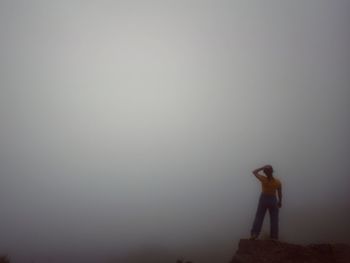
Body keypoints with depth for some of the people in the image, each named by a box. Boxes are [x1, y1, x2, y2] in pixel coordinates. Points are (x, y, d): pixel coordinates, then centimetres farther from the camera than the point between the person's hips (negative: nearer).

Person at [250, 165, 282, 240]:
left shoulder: (263, 179, -18)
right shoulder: (277, 182, -15)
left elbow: (254, 172, -4)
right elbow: (280, 194, -4)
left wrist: (263, 167, -11)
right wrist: (280, 202, 12)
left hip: (263, 199, 0)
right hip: (273, 200, 0)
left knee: (258, 218, 10)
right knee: (274, 219, 10)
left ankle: (254, 234, 8)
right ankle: (274, 237, 13)